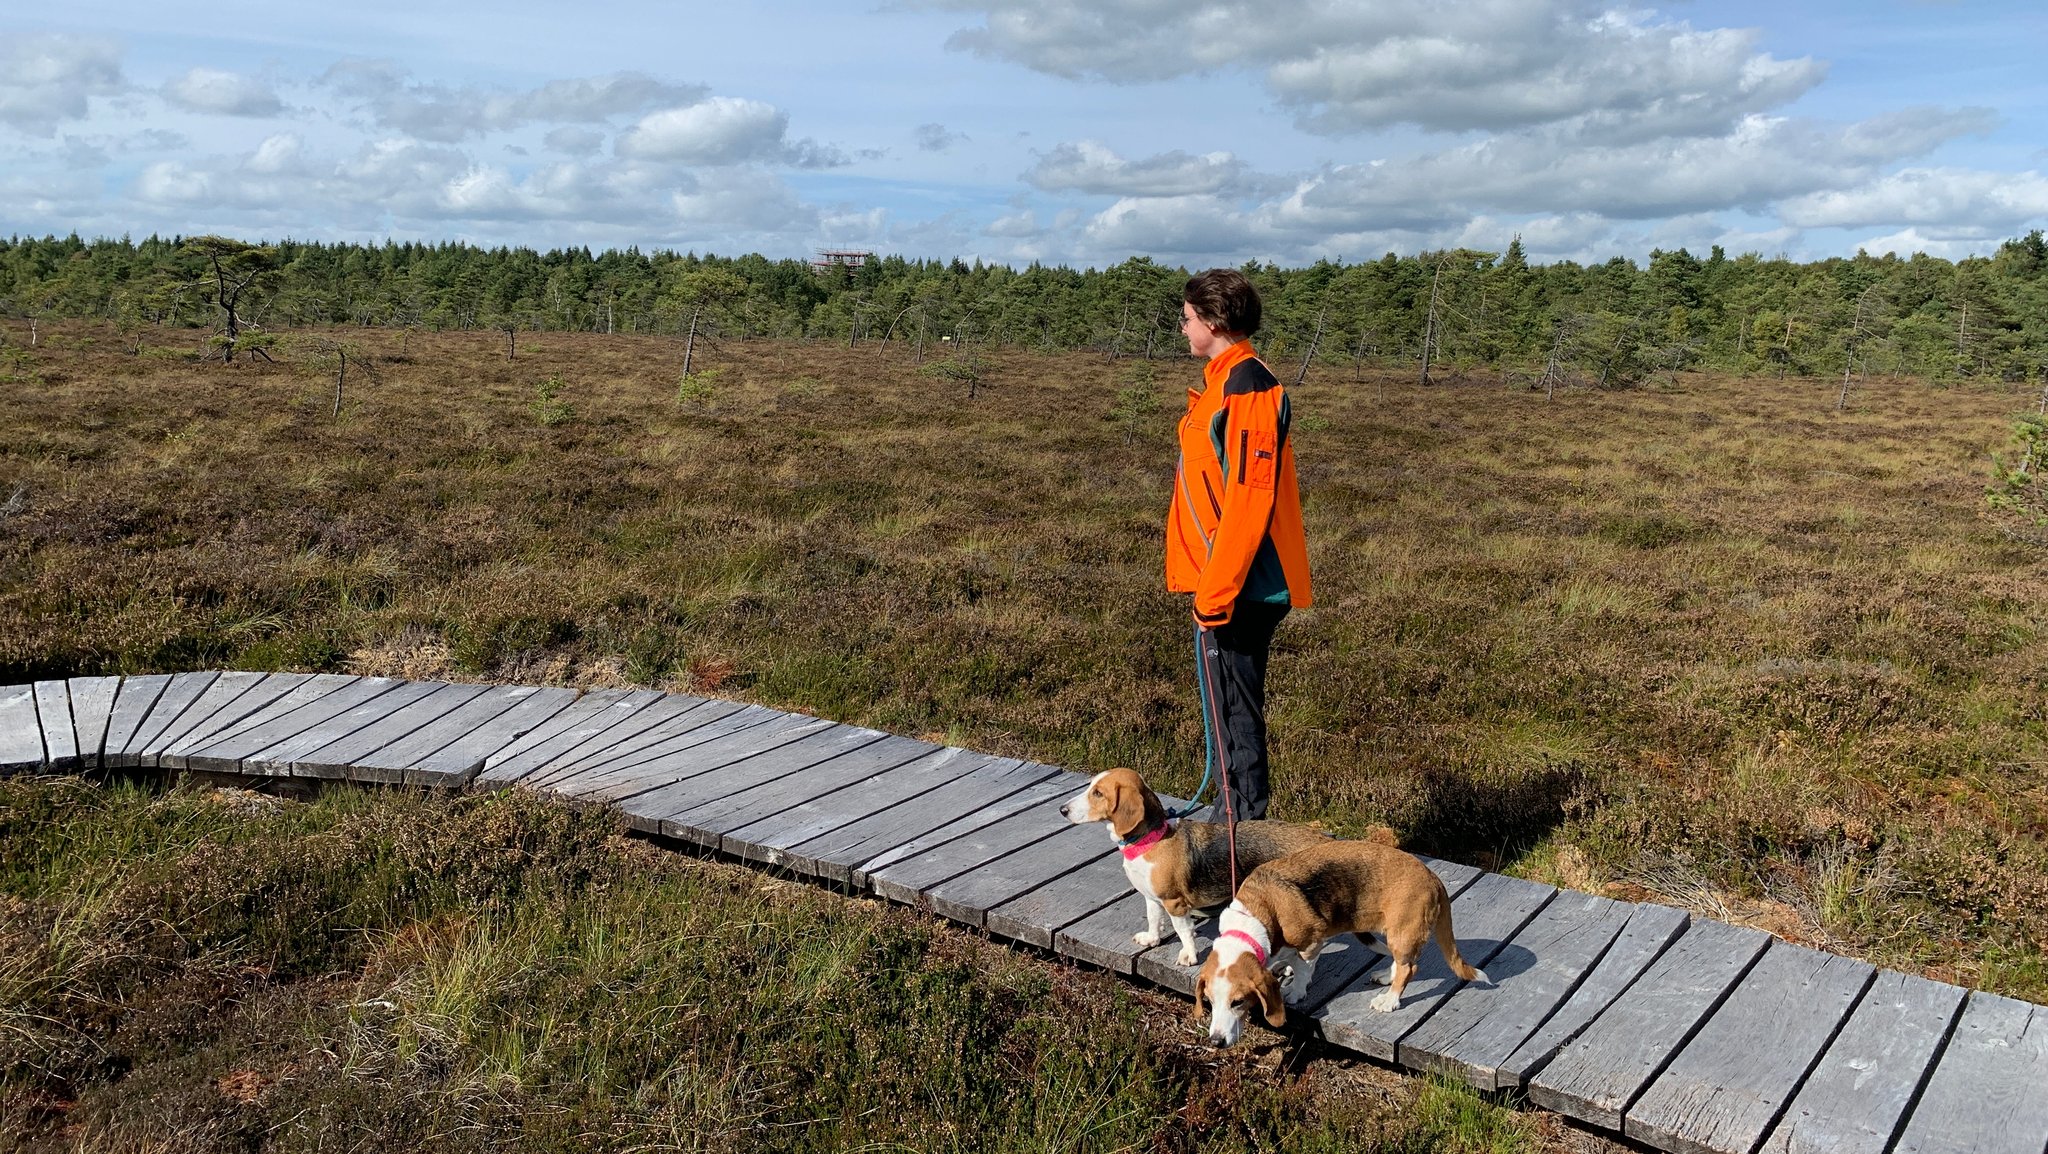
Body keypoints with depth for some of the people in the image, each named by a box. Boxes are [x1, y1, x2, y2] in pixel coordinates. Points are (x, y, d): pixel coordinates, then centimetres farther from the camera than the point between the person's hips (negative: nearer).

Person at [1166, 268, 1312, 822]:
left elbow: (1249, 499, -23)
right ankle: (1238, 817, 30)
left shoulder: (1246, 388, -17)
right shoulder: (1230, 381, 14)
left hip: (1237, 587, -10)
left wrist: (1216, 590, -22)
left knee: (1232, 710, -1)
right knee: (1233, 706, 18)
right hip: (1237, 584, 10)